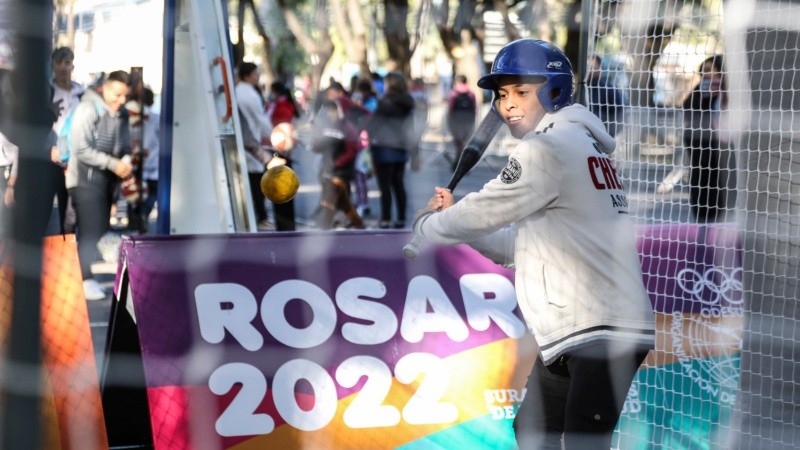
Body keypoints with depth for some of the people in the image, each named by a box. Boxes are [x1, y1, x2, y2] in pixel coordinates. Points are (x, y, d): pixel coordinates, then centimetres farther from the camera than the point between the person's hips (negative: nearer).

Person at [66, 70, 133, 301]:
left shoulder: (120, 114, 10)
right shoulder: (88, 109, -12)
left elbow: (124, 146, 16)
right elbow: (81, 149, -18)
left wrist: (126, 164, -6)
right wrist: (114, 164, -21)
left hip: (107, 179, 7)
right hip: (85, 179, -7)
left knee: (100, 230, 9)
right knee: (90, 230, -10)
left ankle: (90, 277, 17)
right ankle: (85, 280, -6)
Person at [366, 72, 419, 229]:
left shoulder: (385, 103, -11)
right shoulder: (408, 105, 6)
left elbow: (371, 125, -7)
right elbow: (410, 130, 7)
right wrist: (414, 154, 8)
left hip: (384, 148, -6)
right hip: (401, 149, 6)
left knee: (385, 186, -2)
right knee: (398, 184, 12)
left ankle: (385, 220, -2)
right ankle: (401, 219, 14)